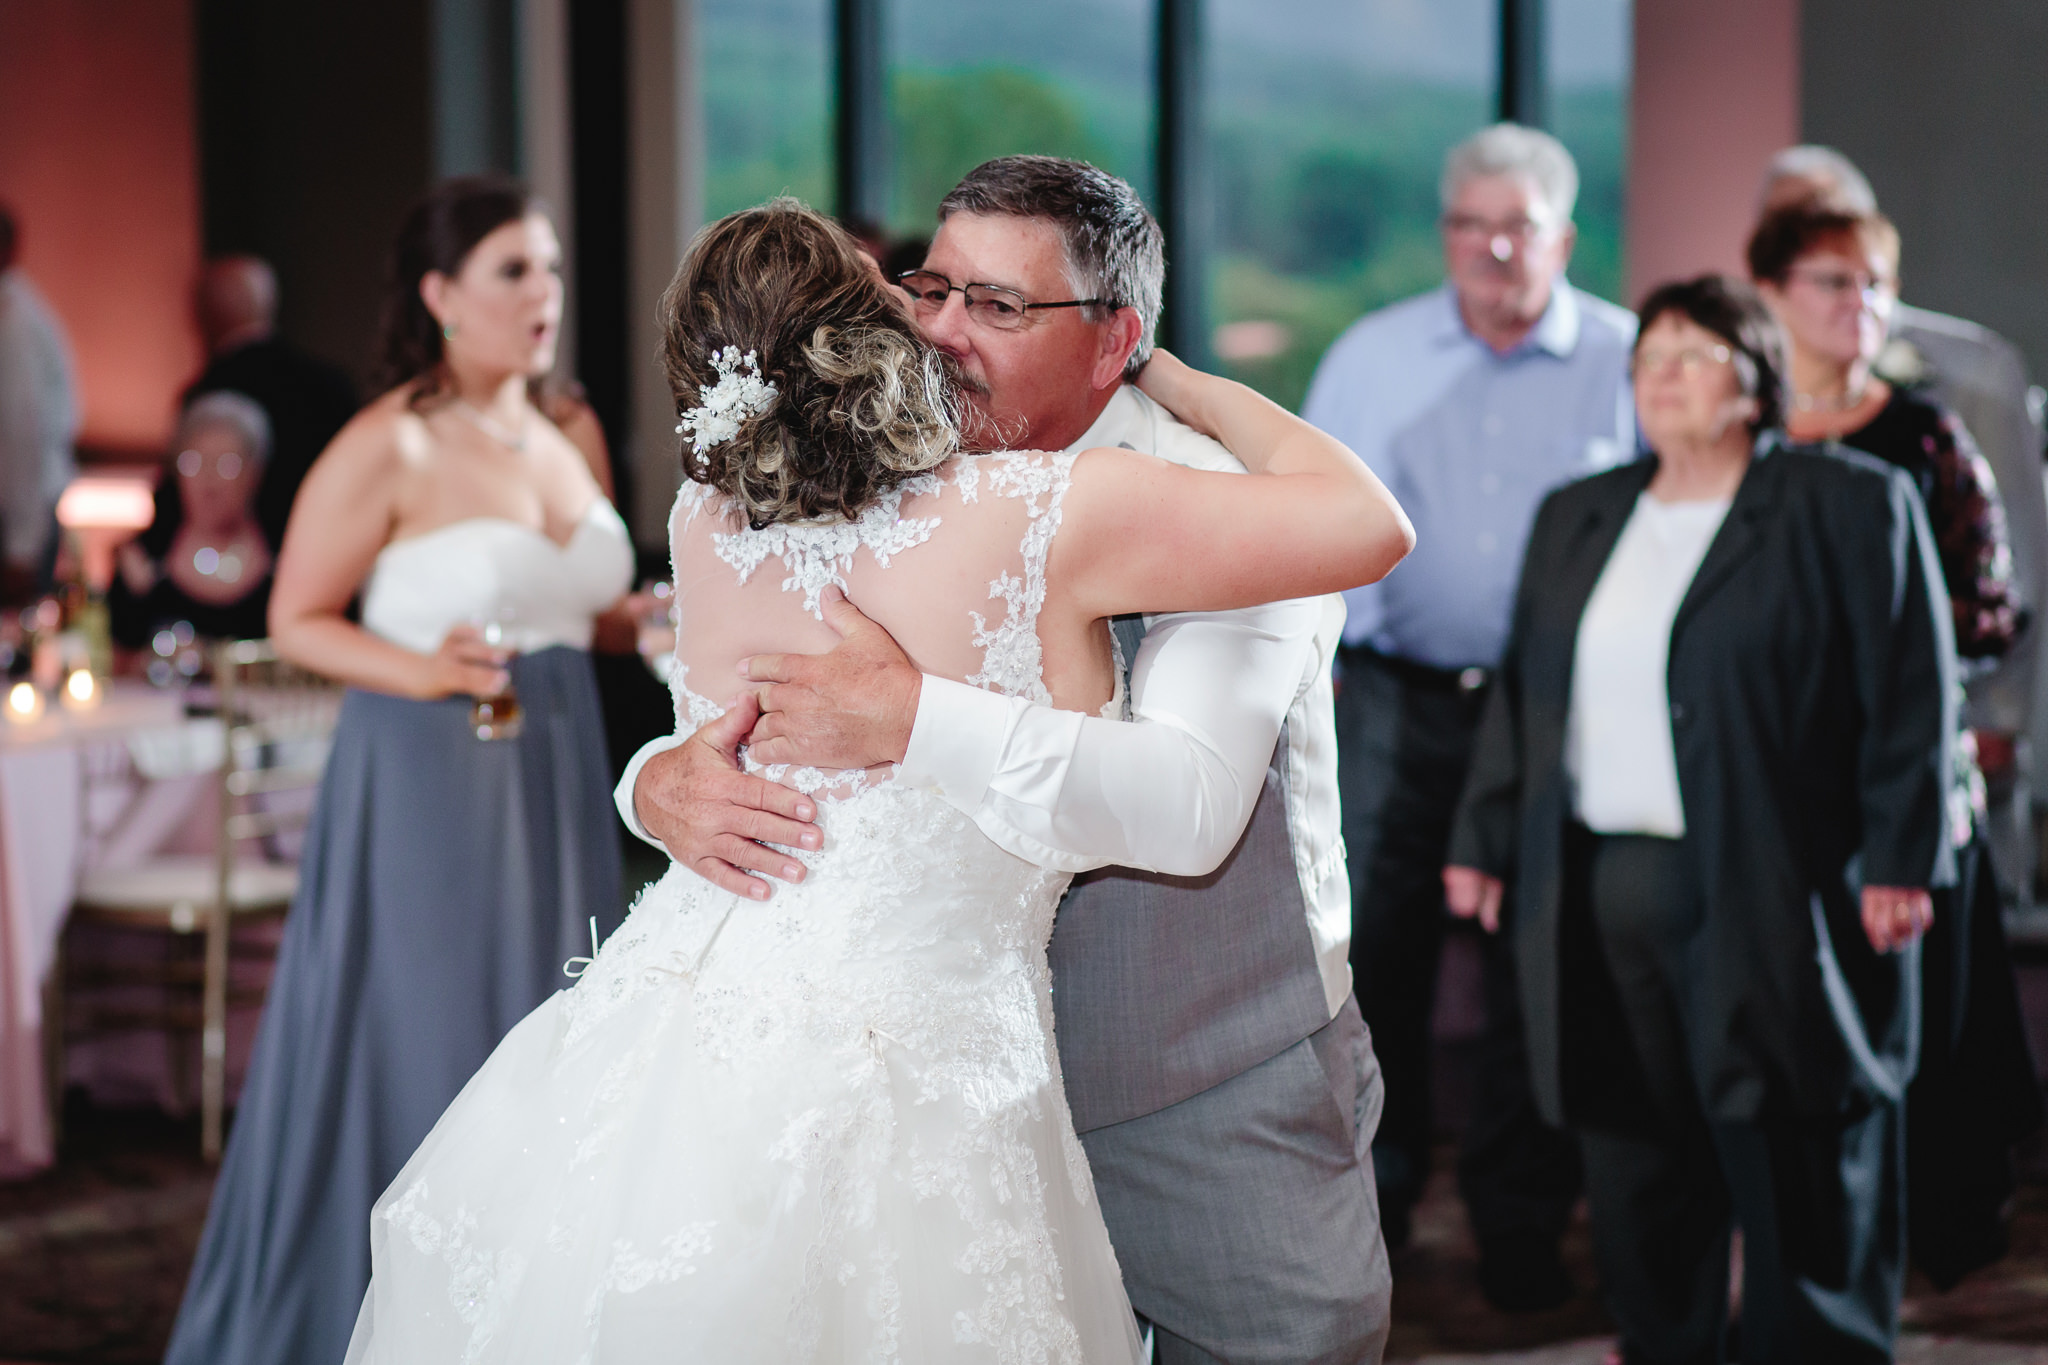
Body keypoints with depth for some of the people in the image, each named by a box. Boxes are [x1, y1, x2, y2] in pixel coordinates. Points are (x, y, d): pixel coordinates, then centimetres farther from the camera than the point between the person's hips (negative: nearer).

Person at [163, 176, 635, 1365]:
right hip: (428, 778, -6)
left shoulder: (567, 437, 10)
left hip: (558, 777, 7)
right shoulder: (391, 448, -11)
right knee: (420, 1056, -1)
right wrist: (421, 672, -22)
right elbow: (298, 621, -8)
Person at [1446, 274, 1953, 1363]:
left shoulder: (1850, 506, -1)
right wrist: (1484, 843, 15)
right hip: (1599, 895, 5)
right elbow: (1522, 691, 19)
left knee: (1794, 1169, -1)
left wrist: (1899, 860, -11)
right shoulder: (1576, 519, 16)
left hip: (1769, 895, -5)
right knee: (1635, 1155, 9)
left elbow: (1910, 692, -5)